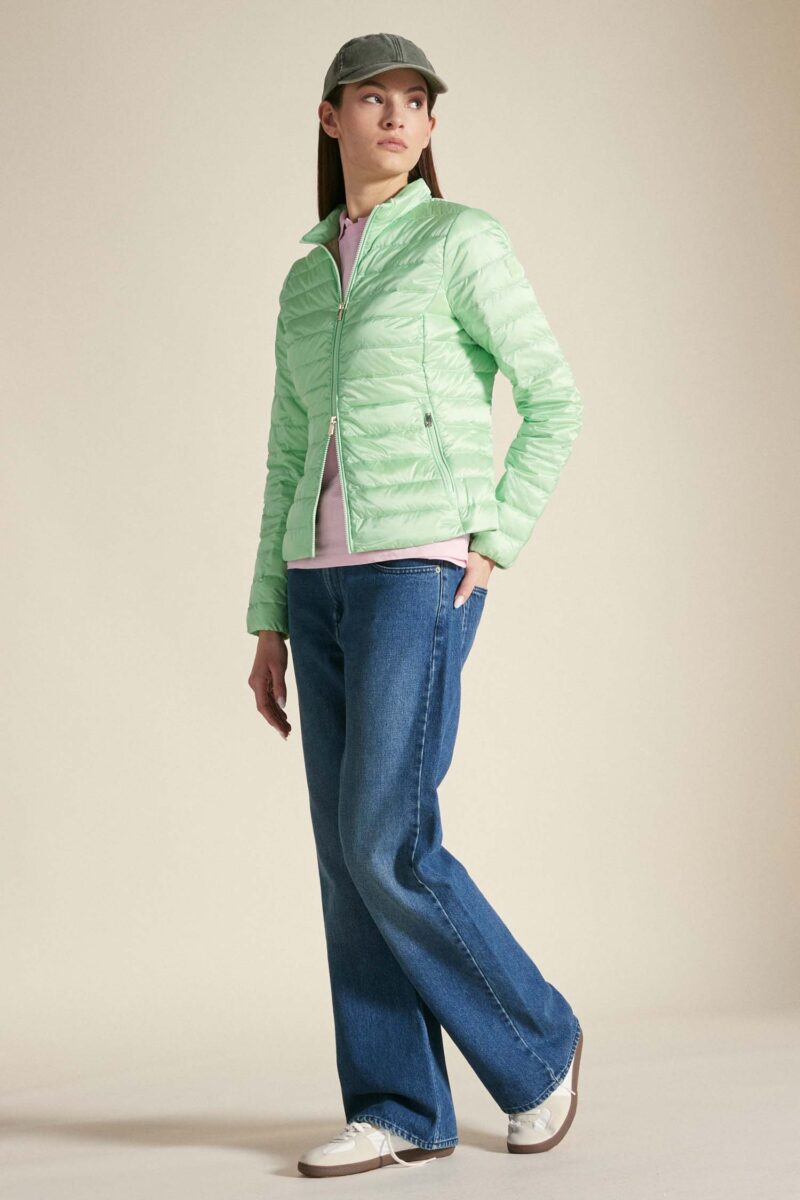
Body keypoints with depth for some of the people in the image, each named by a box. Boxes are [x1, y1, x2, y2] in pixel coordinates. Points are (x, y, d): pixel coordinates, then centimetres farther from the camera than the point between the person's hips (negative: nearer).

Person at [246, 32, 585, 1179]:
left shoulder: (464, 239, -2)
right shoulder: (310, 280, 17)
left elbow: (556, 402, -4)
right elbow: (291, 463, 16)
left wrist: (491, 551, -12)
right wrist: (269, 626, 12)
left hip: (420, 571, -7)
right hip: (326, 579, 7)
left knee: (386, 848, -12)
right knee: (352, 855, 2)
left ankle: (537, 1040, 9)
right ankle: (402, 1108, 9)